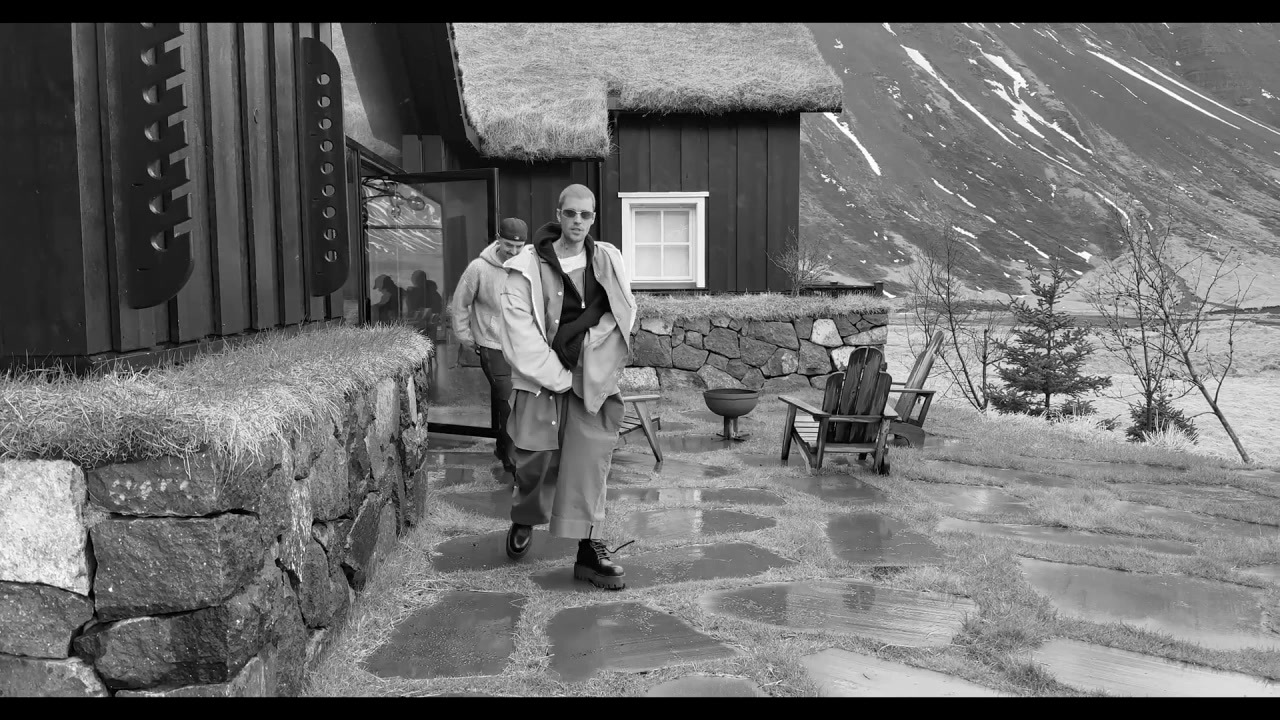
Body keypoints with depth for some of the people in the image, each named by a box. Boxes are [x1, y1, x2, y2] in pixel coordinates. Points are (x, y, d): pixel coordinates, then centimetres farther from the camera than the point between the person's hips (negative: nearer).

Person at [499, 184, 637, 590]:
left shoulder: (607, 260, 3)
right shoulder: (528, 265, -7)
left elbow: (623, 312, 4)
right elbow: (520, 328, -10)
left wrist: (589, 350, -8)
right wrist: (557, 374, -13)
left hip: (593, 378, 2)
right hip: (542, 377, -1)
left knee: (590, 460, -3)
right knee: (537, 459, 8)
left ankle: (588, 549, 5)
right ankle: (523, 522, 37)